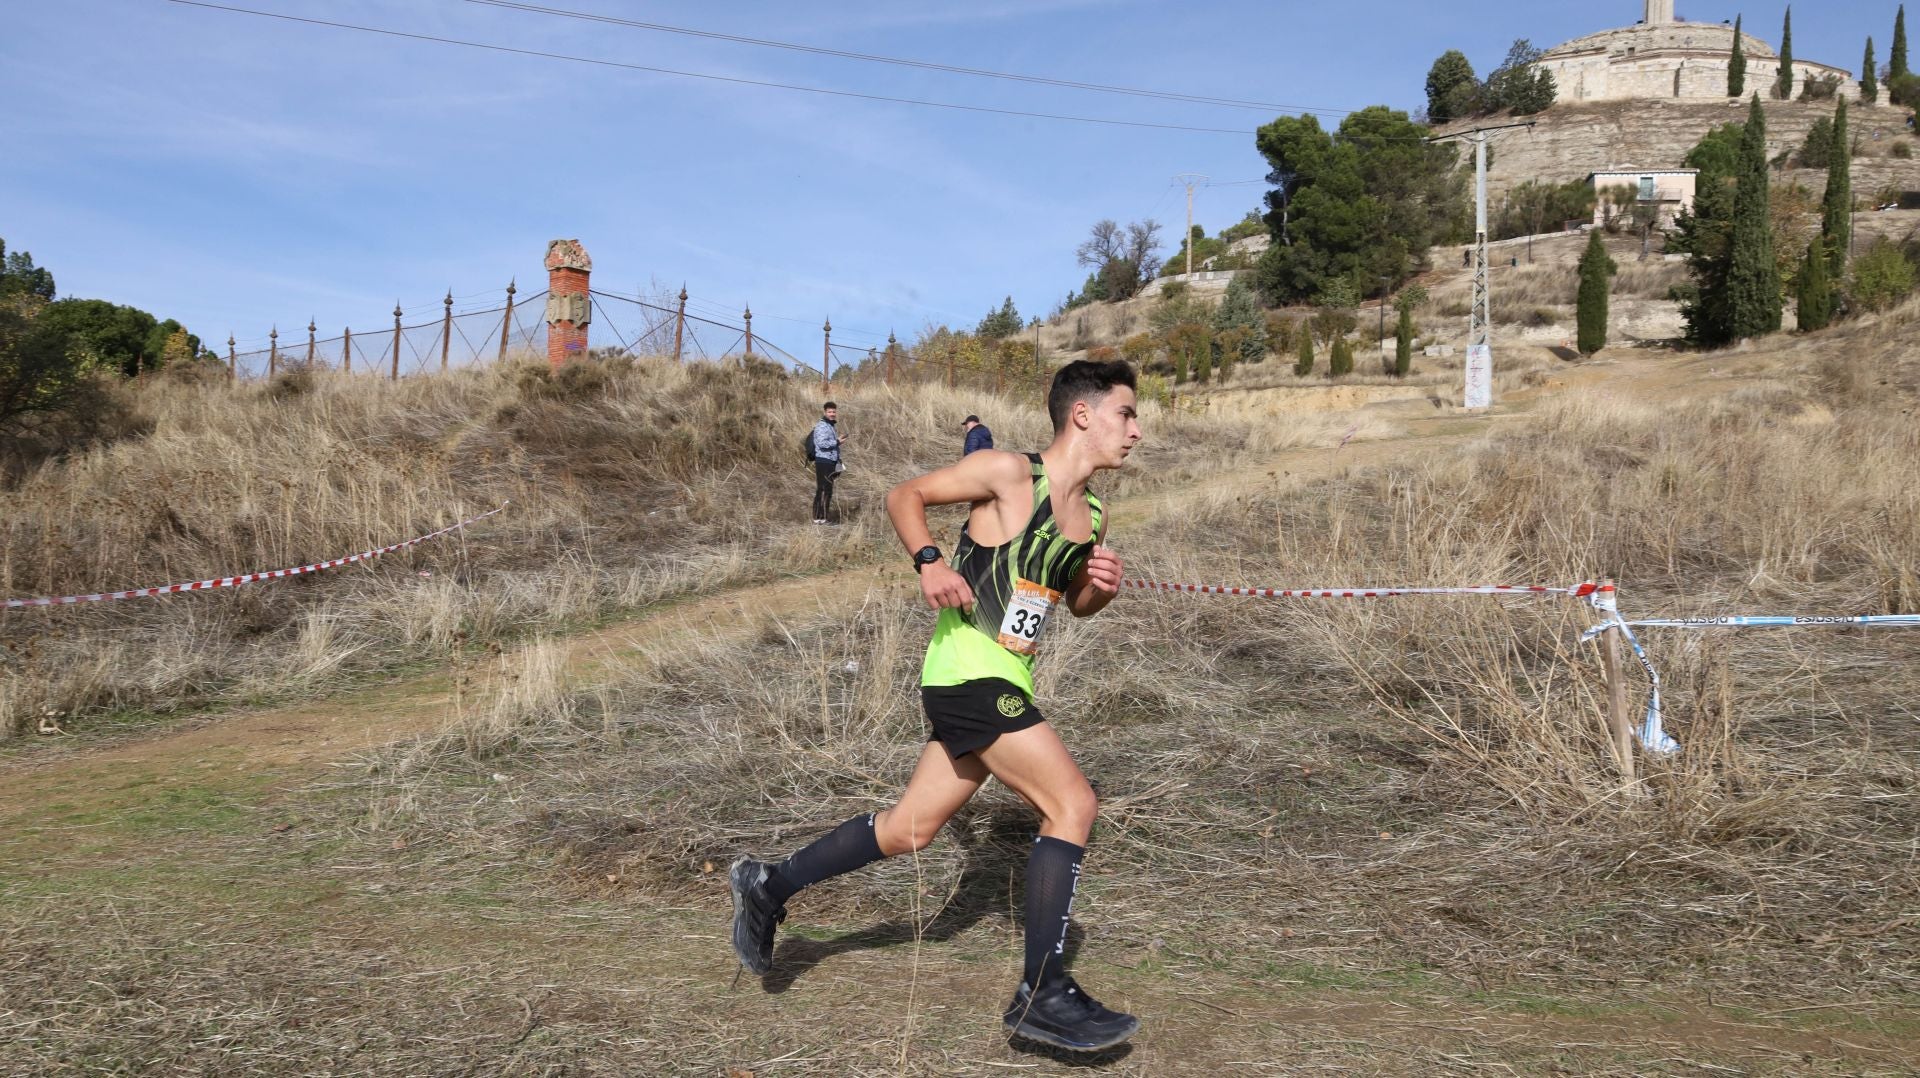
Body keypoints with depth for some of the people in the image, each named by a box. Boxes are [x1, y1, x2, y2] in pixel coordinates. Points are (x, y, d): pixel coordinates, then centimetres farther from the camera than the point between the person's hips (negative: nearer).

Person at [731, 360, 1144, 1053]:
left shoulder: (1091, 515, 13)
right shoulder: (1010, 472, -9)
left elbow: (1077, 605, 26)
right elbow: (904, 496, -2)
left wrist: (1103, 585, 3)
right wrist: (928, 561, -20)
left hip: (1005, 680, 9)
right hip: (968, 665, -9)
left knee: (910, 829, 13)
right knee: (1072, 805, -14)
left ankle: (768, 887, 27)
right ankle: (1042, 995, -7)